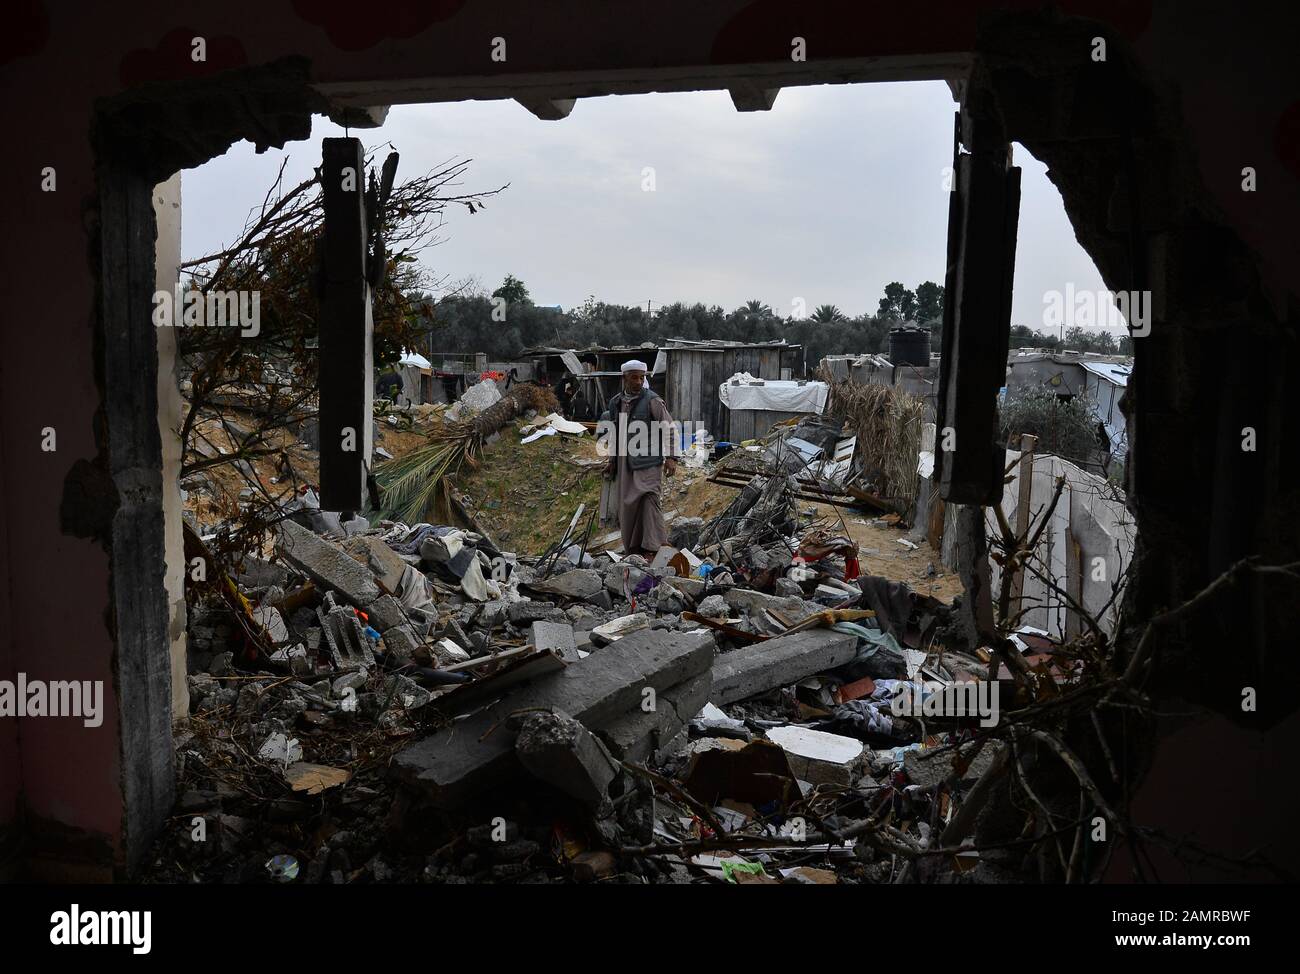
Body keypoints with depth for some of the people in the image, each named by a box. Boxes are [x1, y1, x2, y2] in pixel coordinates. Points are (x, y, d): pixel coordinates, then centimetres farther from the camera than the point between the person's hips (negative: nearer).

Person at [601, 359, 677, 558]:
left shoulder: (652, 400, -6)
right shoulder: (616, 402, 11)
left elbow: (669, 429, -5)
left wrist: (671, 457, -13)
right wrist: (612, 461, 20)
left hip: (648, 461, -6)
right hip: (625, 462, 6)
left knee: (648, 498, -17)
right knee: (627, 503, 8)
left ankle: (653, 548, -16)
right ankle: (633, 548, 20)